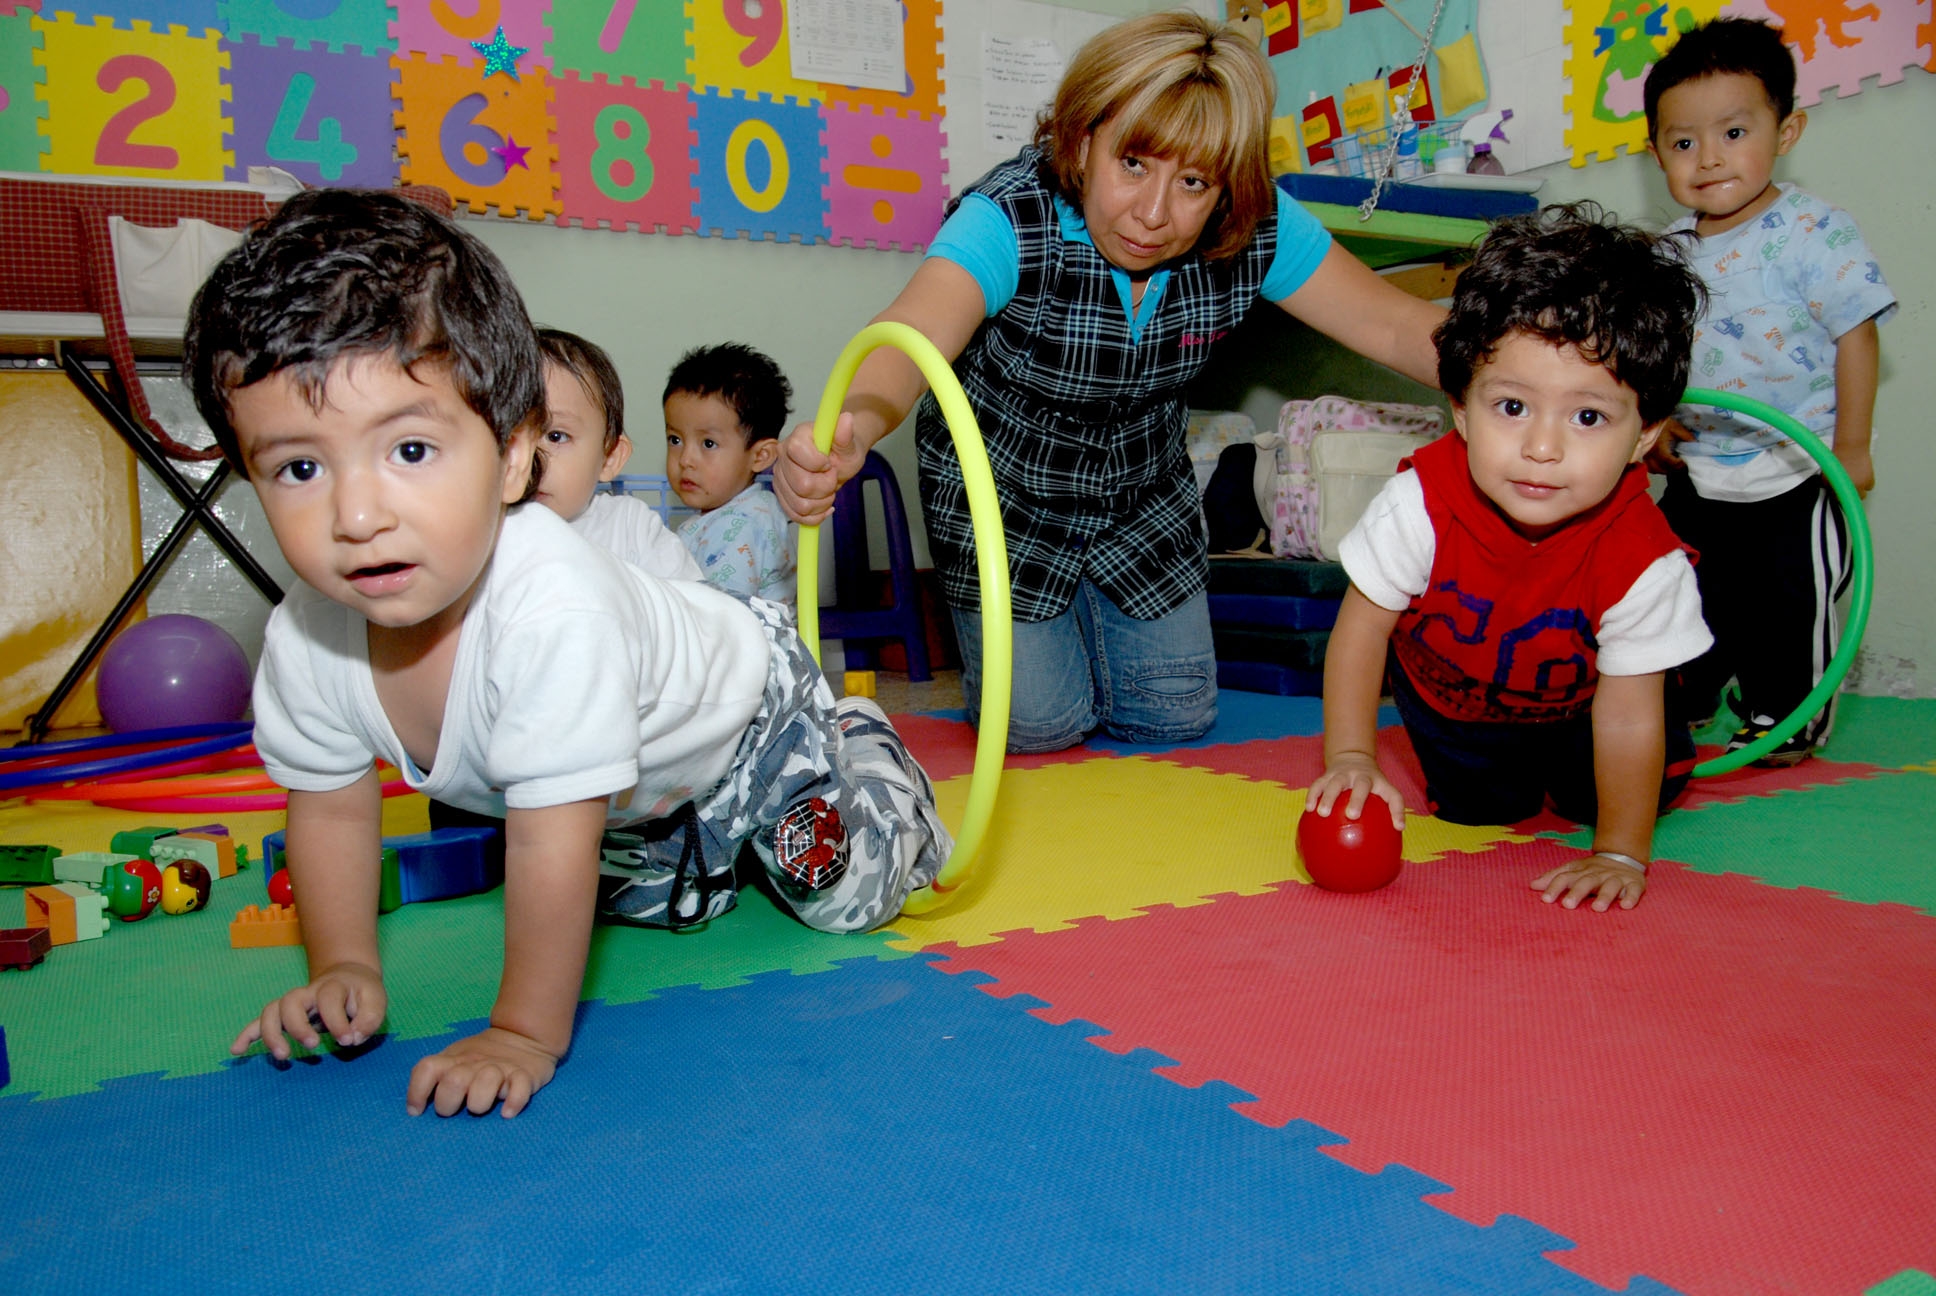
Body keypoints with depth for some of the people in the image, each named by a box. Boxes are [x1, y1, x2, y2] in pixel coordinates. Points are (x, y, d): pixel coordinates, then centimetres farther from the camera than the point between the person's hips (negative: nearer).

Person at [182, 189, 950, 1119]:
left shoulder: (553, 611, -48)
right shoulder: (304, 642, -27)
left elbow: (553, 843, -42)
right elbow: (331, 806, -7)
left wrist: (526, 1033, -34)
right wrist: (343, 970, -8)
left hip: (745, 710, -6)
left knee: (848, 894, 8)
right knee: (654, 906, 27)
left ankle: (857, 747, 32)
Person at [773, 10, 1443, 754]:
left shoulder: (1256, 232, -19)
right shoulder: (1013, 220, -32)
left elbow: (1392, 325, -15)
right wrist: (852, 429, -72)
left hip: (1143, 490, 4)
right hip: (1004, 495, -4)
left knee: (1178, 718, 11)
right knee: (1040, 723, -1)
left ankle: (1084, 604, 40)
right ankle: (1008, 626, 33)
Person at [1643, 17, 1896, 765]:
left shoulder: (1815, 234, -15)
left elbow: (1856, 336, -13)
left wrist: (1851, 447, -12)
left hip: (1794, 479, -5)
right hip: (1696, 474, 5)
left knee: (1791, 601, 6)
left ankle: (1790, 719, 24)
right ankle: (1685, 700, 35)